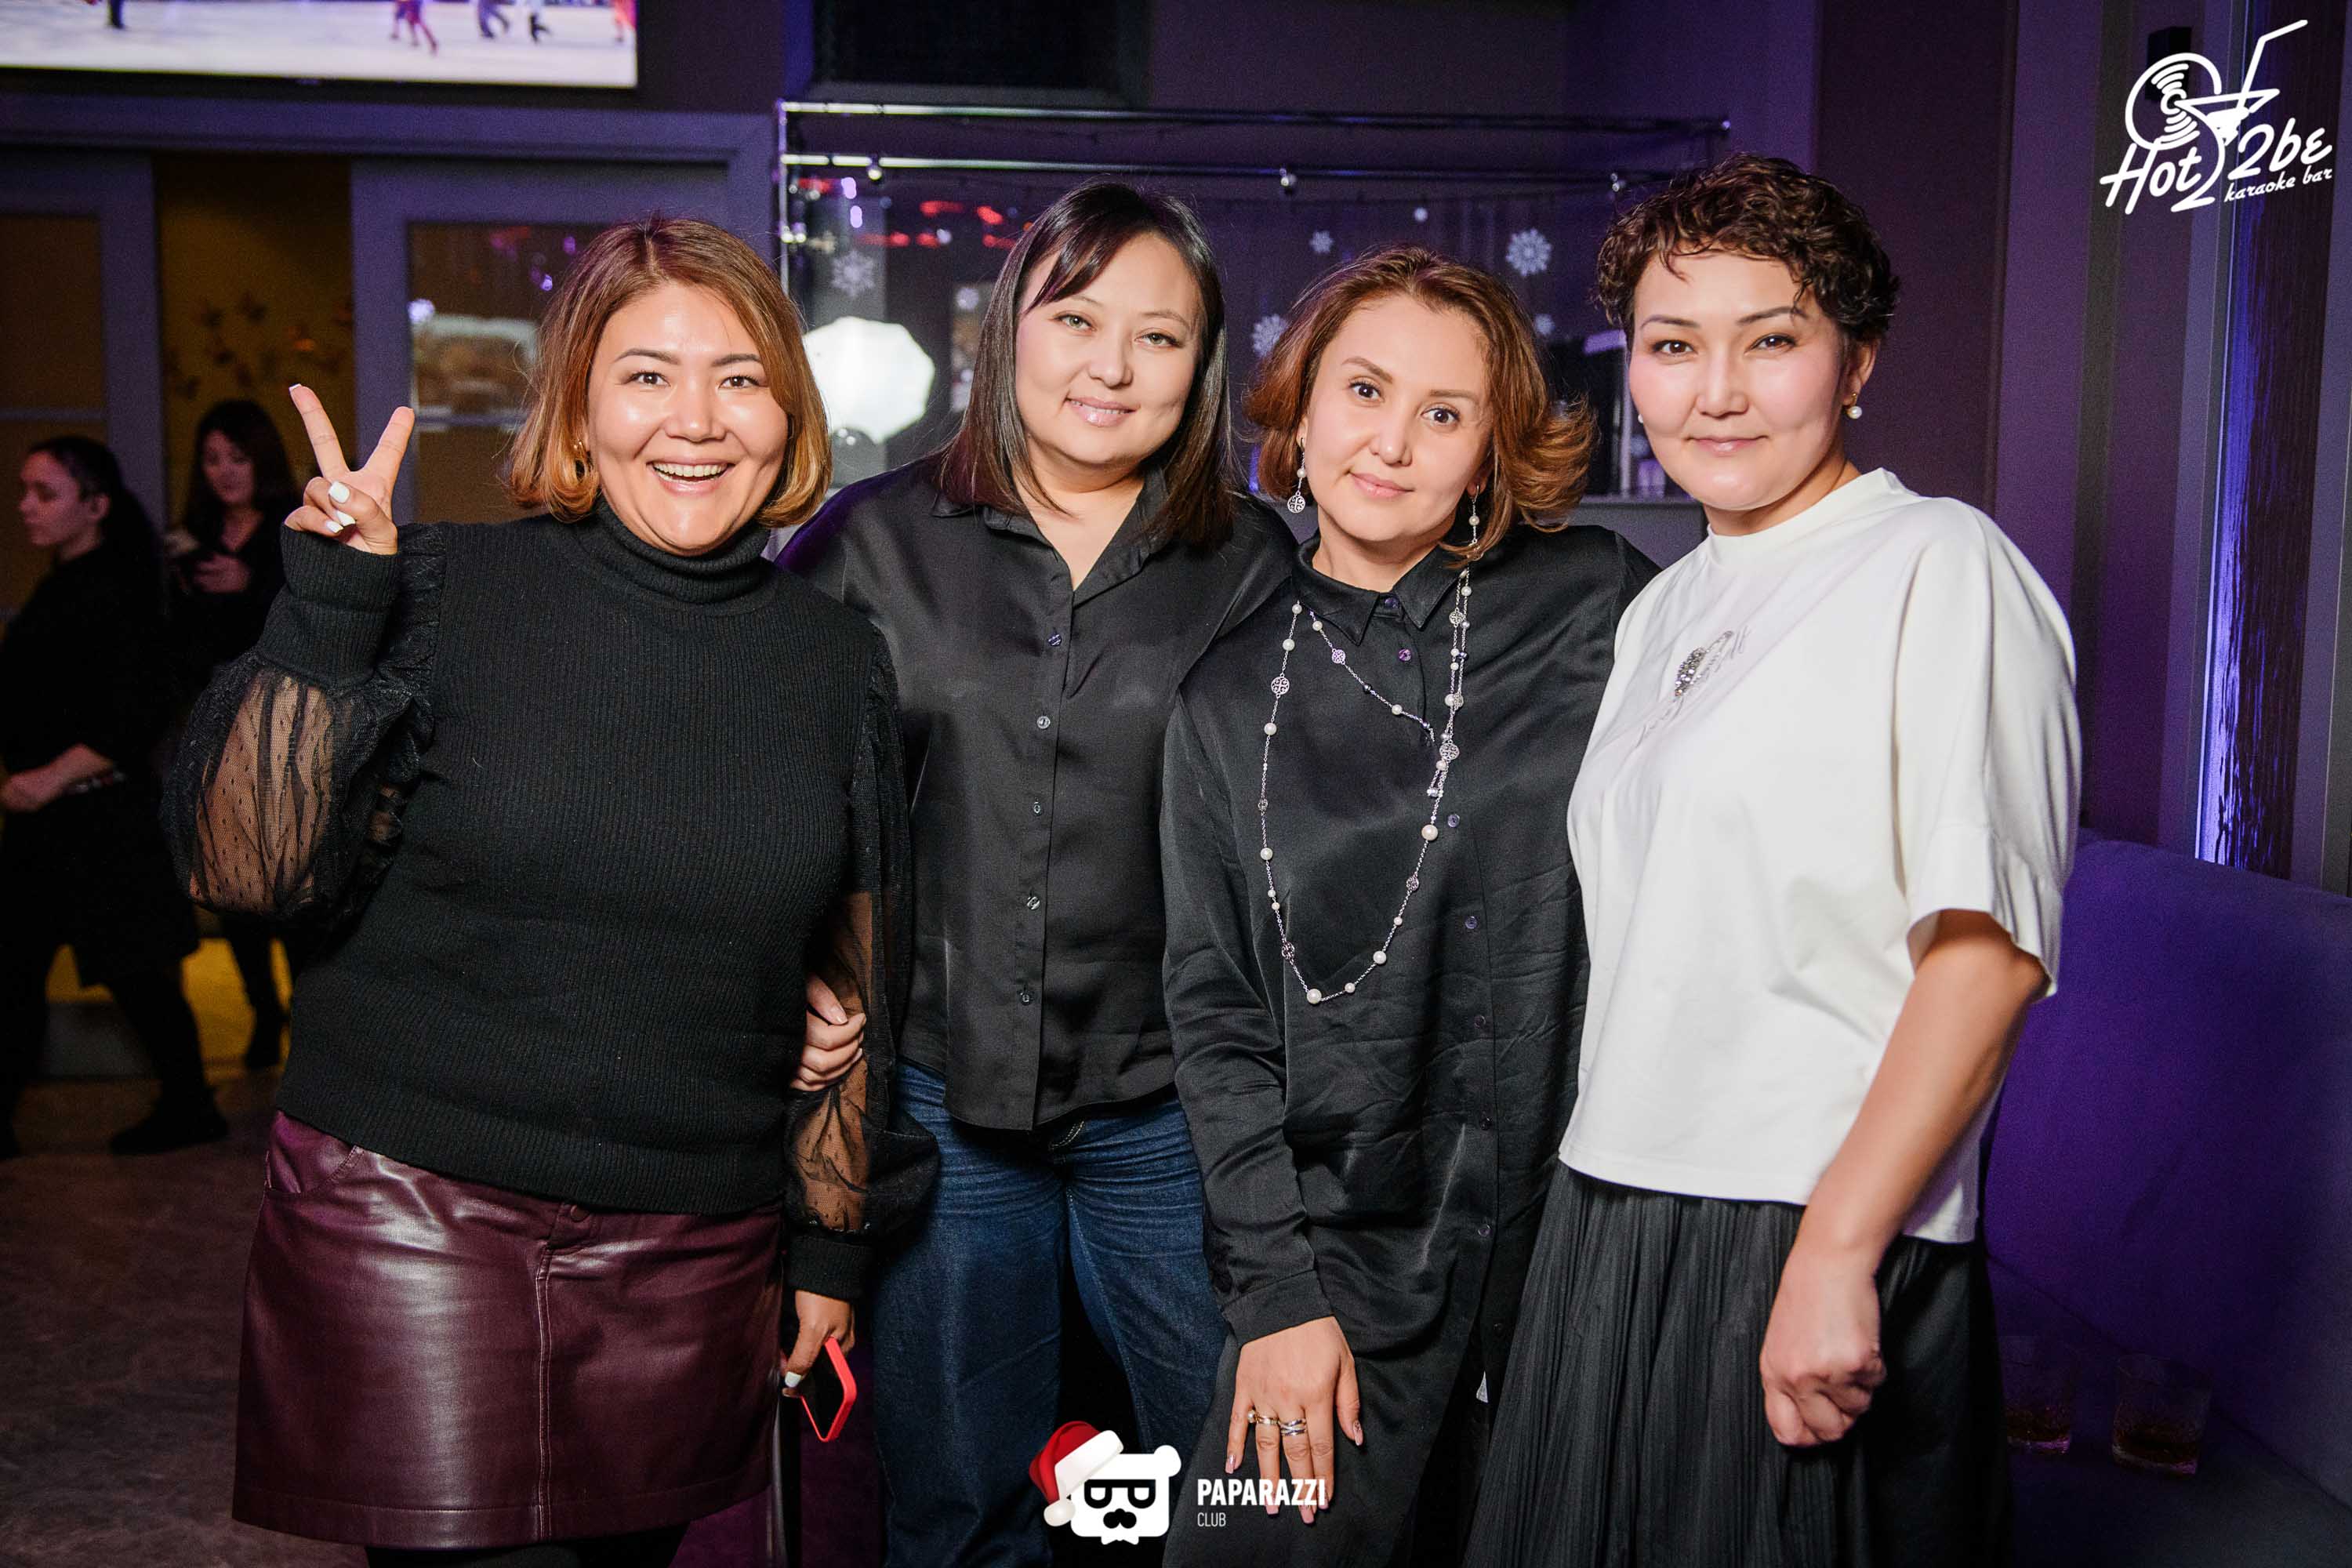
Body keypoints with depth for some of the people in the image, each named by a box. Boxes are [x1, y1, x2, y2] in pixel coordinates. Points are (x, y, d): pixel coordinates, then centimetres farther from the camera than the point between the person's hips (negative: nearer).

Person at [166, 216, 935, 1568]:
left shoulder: (837, 661, 5)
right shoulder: (445, 594, -4)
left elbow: (854, 990, 10)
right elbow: (250, 872, -9)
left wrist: (832, 1244, 11)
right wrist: (326, 616, -19)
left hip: (697, 1256, 3)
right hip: (413, 1219, -3)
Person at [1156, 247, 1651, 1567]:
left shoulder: (1601, 607, -3)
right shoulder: (1230, 697, 4)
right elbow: (1215, 1011, 4)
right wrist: (1274, 1292, -3)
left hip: (1585, 1227, -1)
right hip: (1342, 1256, 2)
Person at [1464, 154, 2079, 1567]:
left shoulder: (1940, 568, -8)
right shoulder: (1662, 612, 15)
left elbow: (1991, 948, -16)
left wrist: (1834, 1250, -20)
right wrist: (1585, 1233, 13)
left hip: (1817, 1248, -7)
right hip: (1608, 1237, 7)